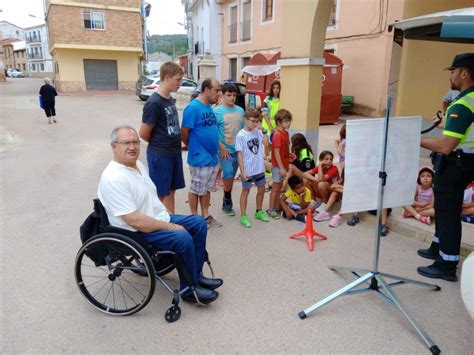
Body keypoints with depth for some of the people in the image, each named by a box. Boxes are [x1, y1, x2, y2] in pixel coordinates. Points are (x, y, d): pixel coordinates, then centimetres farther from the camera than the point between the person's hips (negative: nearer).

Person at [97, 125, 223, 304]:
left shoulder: (138, 165, 5)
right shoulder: (113, 179, -25)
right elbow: (135, 221, -29)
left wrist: (168, 218, 6)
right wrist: (171, 227, -22)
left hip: (159, 218, 10)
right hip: (137, 233, -10)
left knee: (199, 223, 3)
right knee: (183, 239, -27)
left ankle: (196, 275, 13)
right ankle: (190, 289, -5)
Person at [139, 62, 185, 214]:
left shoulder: (170, 99, 8)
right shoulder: (154, 103, -18)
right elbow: (144, 134, -13)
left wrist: (173, 144, 8)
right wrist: (159, 145, 3)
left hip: (174, 153, 8)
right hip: (159, 155, -8)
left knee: (170, 191, 17)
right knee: (159, 194, 5)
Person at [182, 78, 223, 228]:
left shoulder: (209, 107, 8)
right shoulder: (193, 107, -17)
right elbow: (184, 133, -16)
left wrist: (217, 145, 11)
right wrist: (193, 148, -1)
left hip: (212, 157, 8)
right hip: (200, 158, -8)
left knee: (207, 188, 18)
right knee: (196, 190, 7)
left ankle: (206, 216, 30)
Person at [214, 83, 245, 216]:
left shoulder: (240, 110, 5)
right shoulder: (217, 112, -8)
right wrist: (222, 148, -15)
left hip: (238, 149, 5)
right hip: (225, 150, -5)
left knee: (232, 176, 12)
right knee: (228, 173, -15)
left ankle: (227, 203, 27)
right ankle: (227, 199, 9)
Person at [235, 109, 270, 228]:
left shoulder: (257, 132, 3)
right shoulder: (241, 135, -14)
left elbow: (265, 143, -4)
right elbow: (239, 154, -15)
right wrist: (242, 171, -17)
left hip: (259, 169, 6)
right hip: (248, 170, -6)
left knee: (261, 190, 17)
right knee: (246, 191, 7)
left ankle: (259, 211, 36)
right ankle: (243, 216, 18)